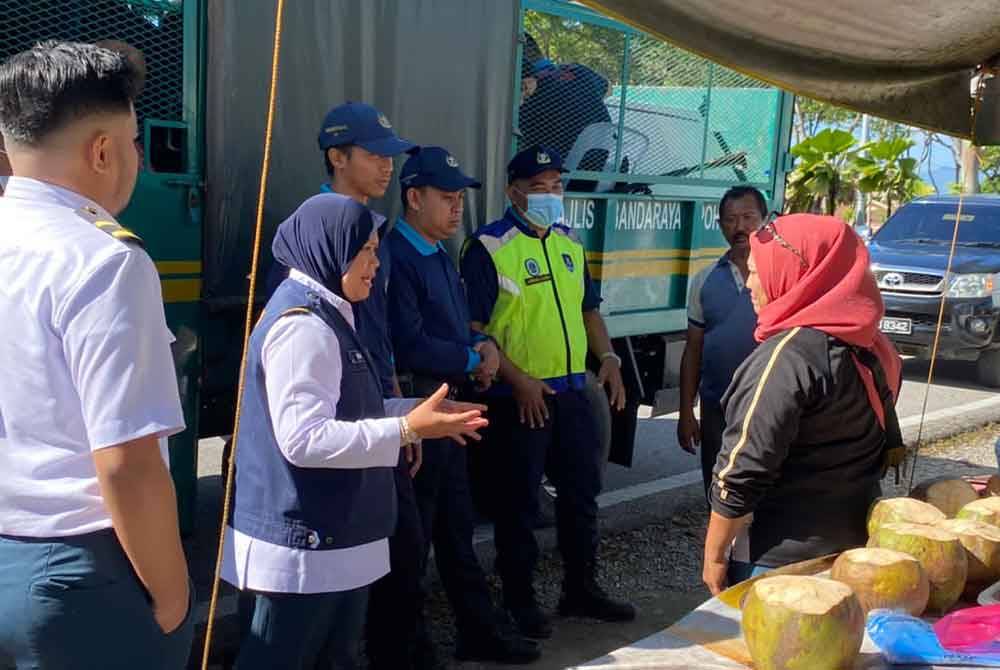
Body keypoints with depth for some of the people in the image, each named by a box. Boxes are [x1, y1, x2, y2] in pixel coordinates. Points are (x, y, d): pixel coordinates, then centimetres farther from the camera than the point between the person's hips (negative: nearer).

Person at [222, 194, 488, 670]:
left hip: (333, 535, 11)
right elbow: (304, 438, -28)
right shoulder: (303, 324, -21)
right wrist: (406, 430, -27)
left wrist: (417, 409, 9)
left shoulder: (324, 314, 13)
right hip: (303, 542, -11)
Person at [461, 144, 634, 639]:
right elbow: (472, 326, -15)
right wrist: (517, 379, -20)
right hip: (519, 395, -7)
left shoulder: (569, 244, 12)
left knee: (582, 490, 15)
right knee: (519, 501, 5)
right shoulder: (489, 247, -10)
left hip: (572, 389, 7)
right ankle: (519, 600, 20)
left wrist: (607, 357, 5)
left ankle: (581, 588, 31)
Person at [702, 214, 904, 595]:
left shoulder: (786, 355, -22)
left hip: (789, 559, -8)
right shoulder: (866, 344, 4)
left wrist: (714, 555, -10)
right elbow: (887, 444, 14)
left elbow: (743, 471, -21)